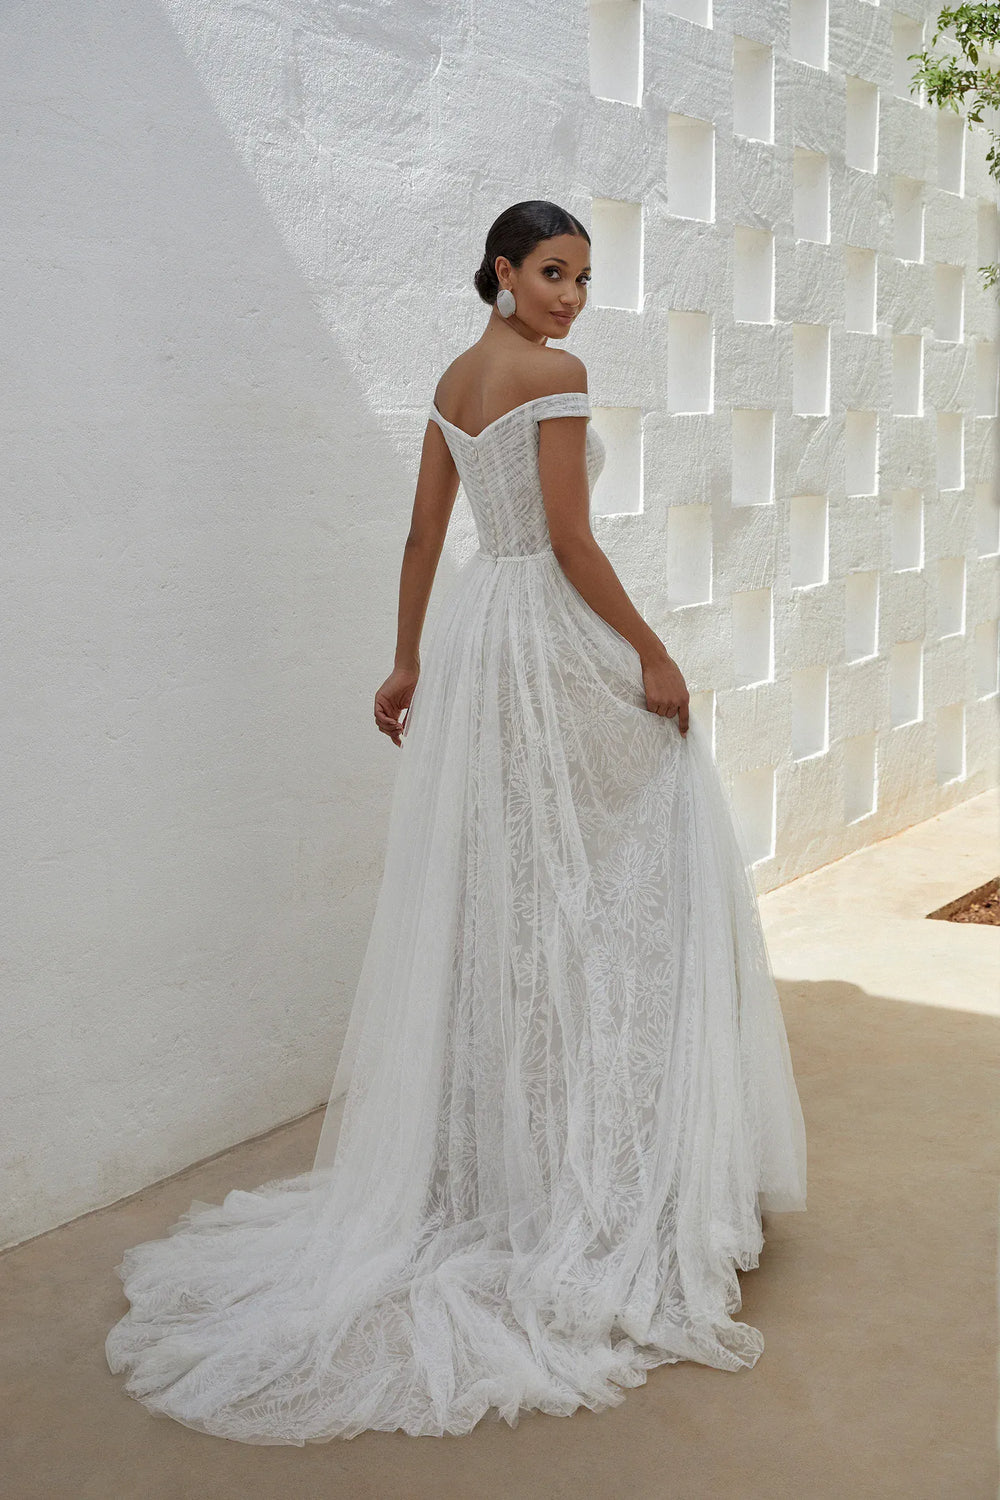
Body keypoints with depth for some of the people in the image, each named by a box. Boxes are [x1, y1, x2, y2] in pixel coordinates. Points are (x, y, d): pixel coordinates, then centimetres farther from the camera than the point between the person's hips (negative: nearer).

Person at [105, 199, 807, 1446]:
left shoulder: (454, 381, 14)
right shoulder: (555, 374, -11)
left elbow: (424, 533, 15)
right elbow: (569, 538, -17)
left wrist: (410, 661, 19)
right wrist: (653, 655, -12)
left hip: (474, 626, 8)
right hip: (552, 633, -8)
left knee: (489, 889, 13)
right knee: (608, 879, 2)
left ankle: (487, 1152, 23)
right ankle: (609, 1163, 10)